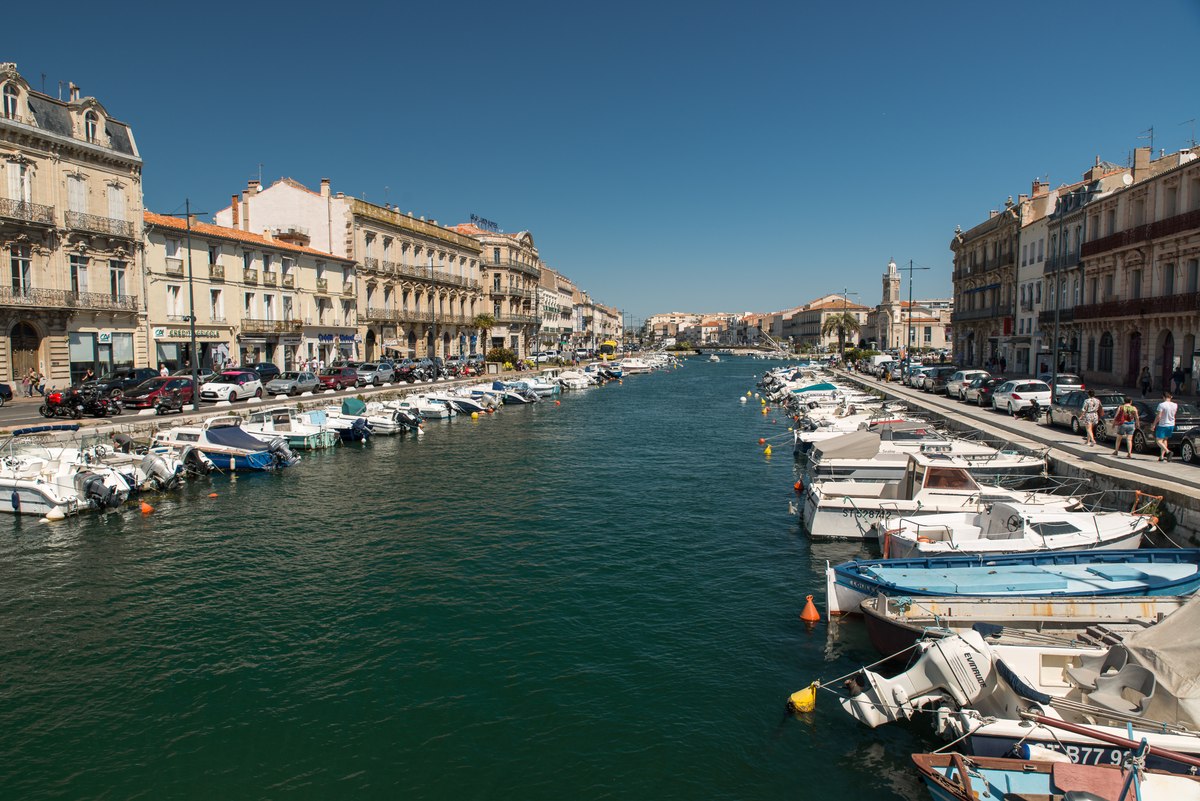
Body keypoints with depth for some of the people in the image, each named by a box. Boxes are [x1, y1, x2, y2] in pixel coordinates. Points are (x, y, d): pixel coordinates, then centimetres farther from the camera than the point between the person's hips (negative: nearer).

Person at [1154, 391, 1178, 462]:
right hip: (1171, 425, 6)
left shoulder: (1162, 405, -16)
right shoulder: (1175, 405, 2)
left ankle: (1168, 451, -25)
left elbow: (1158, 416, -19)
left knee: (1158, 440, -1)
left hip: (1162, 425, -6)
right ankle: (1162, 456, 17)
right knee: (1164, 440, 18)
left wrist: (1154, 424, -9)